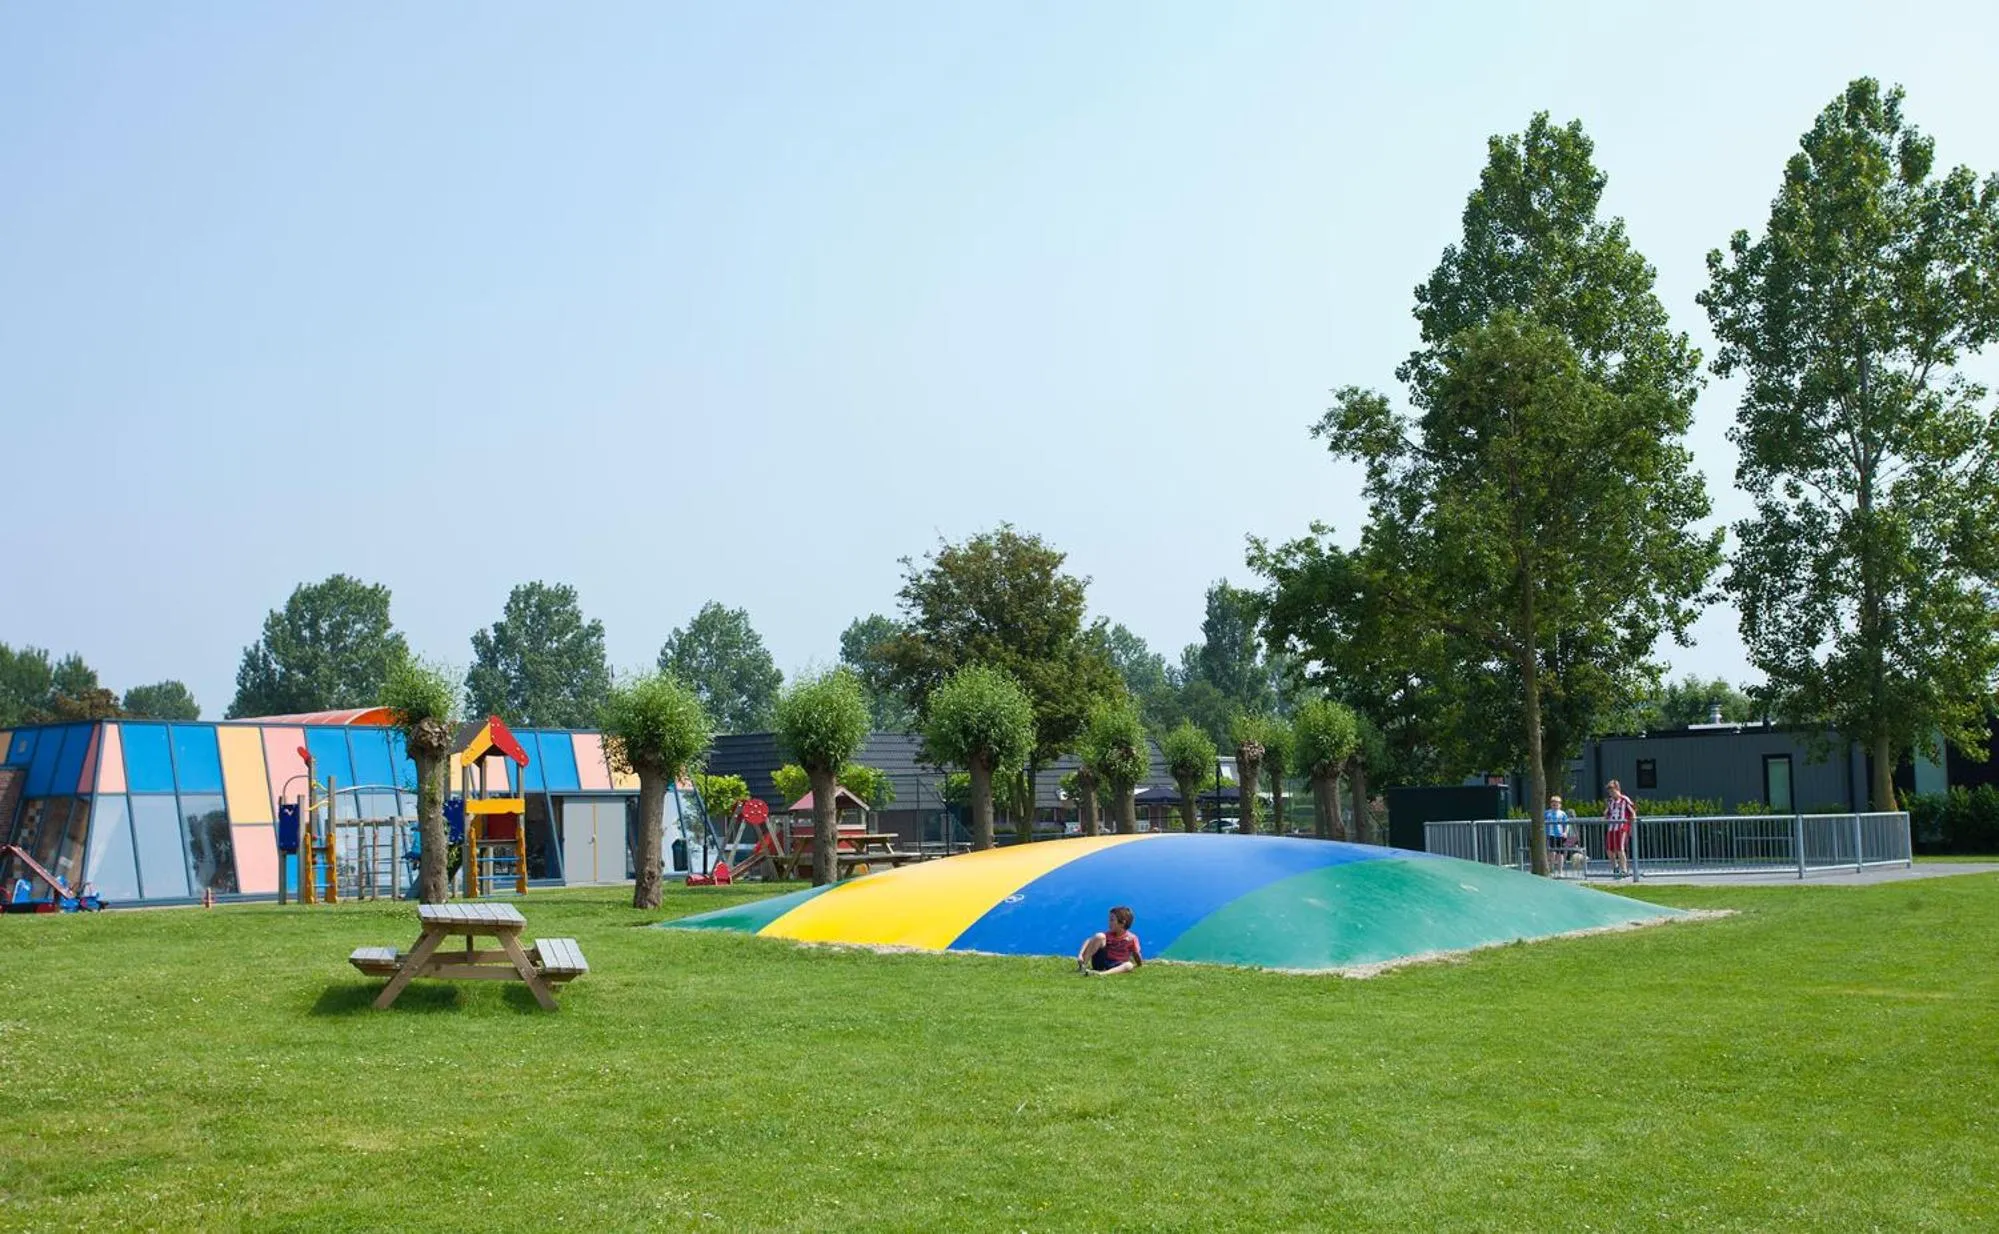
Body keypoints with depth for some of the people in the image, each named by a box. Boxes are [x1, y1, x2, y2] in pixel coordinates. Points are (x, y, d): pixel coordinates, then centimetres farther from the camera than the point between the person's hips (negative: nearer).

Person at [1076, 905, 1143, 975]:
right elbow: (1089, 941, -8)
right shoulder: (1108, 934, -2)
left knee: (1129, 965, -35)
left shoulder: (1131, 938, -6)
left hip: (1116, 966, -1)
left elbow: (1137, 955, 2)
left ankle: (1102, 974, -52)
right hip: (1101, 963, 1)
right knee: (1100, 936, -19)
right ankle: (1082, 965, -22)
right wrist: (1080, 955, -21)